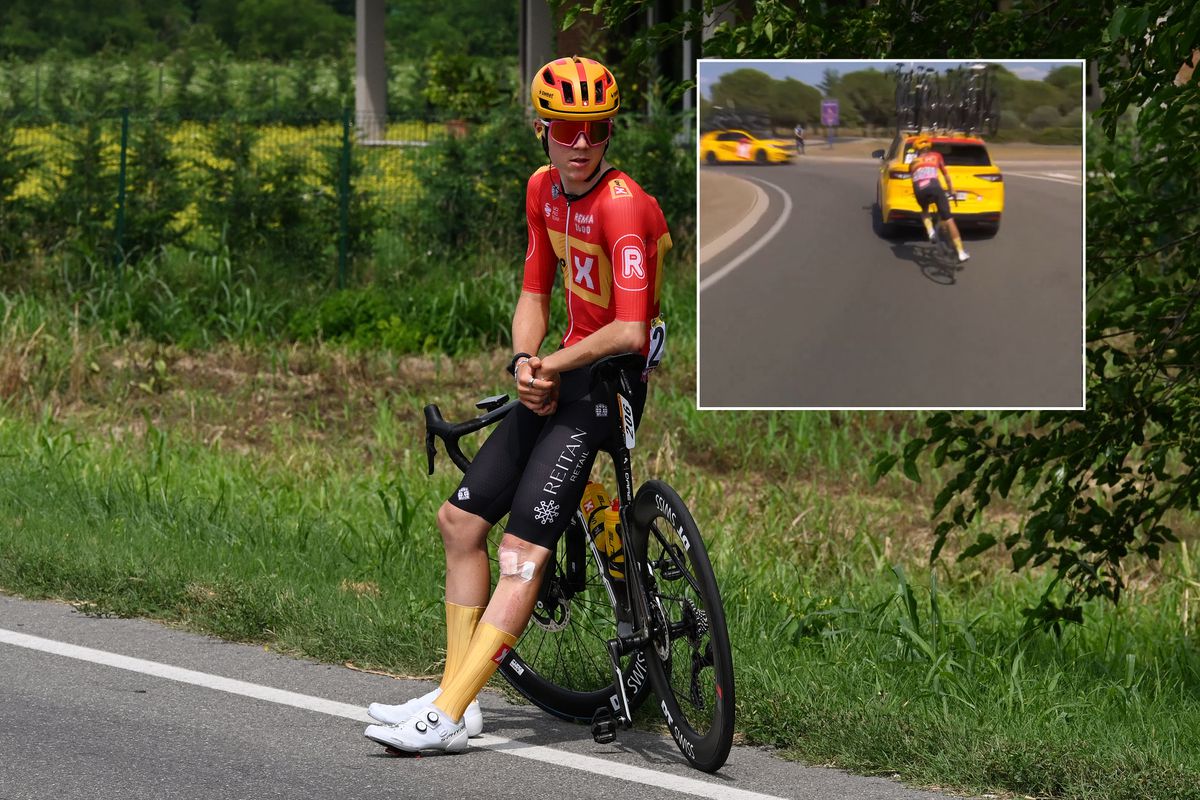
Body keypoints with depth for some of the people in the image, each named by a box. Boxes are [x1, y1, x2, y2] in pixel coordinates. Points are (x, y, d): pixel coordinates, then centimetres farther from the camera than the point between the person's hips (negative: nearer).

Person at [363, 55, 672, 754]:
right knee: (461, 519, 10)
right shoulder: (544, 191, 7)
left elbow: (630, 331, -30)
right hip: (562, 380, 10)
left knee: (524, 550, -17)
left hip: (609, 383, -10)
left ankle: (447, 719, -20)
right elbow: (535, 296, 12)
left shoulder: (621, 205, -21)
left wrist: (551, 366, -17)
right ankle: (457, 696, 14)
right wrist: (527, 366, -8)